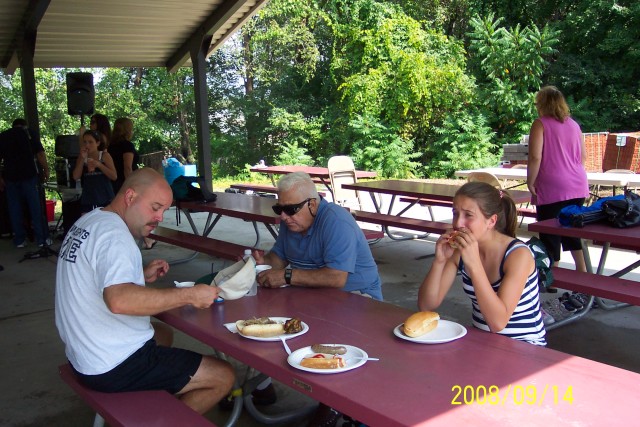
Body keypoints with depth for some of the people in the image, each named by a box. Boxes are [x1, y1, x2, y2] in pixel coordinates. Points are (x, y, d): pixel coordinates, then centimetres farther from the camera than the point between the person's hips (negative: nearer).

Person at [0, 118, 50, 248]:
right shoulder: (29, 133, 4)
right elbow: (40, 154, -5)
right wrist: (46, 170, 1)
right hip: (29, 175, -2)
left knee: (15, 209, 9)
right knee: (36, 208, 2)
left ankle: (19, 240, 12)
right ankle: (42, 239, 4)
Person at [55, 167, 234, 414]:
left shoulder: (88, 222, 8)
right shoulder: (114, 234, -22)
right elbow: (118, 300, -39)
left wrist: (141, 276, 9)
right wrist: (189, 295, -33)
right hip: (114, 368, -10)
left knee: (162, 335, 35)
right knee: (223, 377, -6)